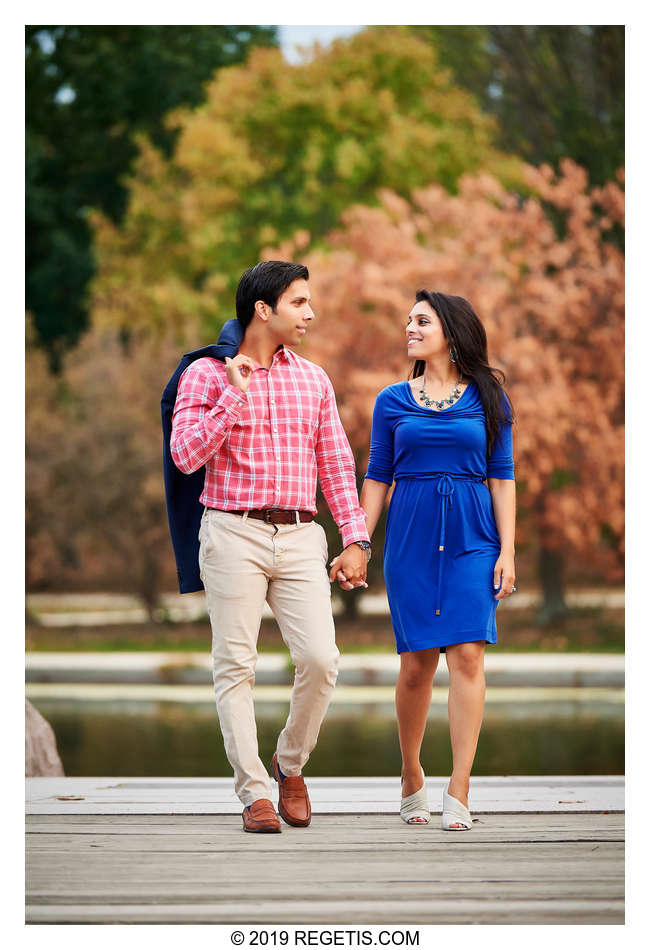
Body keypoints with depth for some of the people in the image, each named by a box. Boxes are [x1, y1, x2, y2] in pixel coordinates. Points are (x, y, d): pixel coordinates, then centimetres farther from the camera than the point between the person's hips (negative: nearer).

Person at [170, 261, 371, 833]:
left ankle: (291, 765, 14)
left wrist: (356, 539, 9)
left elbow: (336, 465, 16)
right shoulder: (207, 375, 2)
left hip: (300, 537, 3)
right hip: (234, 533, -3)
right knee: (236, 666, -5)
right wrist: (235, 395, -13)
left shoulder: (313, 380, 15)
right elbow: (186, 456, -8)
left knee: (320, 659, -9)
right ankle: (255, 792, 1)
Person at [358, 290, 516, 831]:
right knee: (417, 662, 1)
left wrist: (507, 551, -3)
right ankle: (412, 778, 21)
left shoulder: (488, 398, 6)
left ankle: (459, 795, -12)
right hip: (410, 537, 1)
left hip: (472, 539, -1)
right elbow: (378, 478, 11)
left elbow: (502, 478, 5)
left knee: (468, 654, -11)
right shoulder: (393, 401, 10)